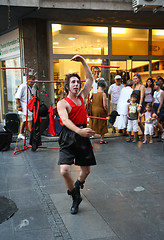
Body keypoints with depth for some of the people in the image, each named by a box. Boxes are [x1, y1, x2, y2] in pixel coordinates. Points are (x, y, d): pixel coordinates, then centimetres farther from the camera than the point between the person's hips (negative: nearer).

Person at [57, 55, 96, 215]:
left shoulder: (82, 97, 11)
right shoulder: (62, 103, -6)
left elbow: (90, 79, 19)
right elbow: (65, 120, -25)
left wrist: (82, 61, 13)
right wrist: (79, 131, -42)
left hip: (83, 137, 5)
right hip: (68, 138, -4)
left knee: (86, 170, 10)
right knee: (64, 171, -17)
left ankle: (77, 185, 45)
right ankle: (75, 197, 9)